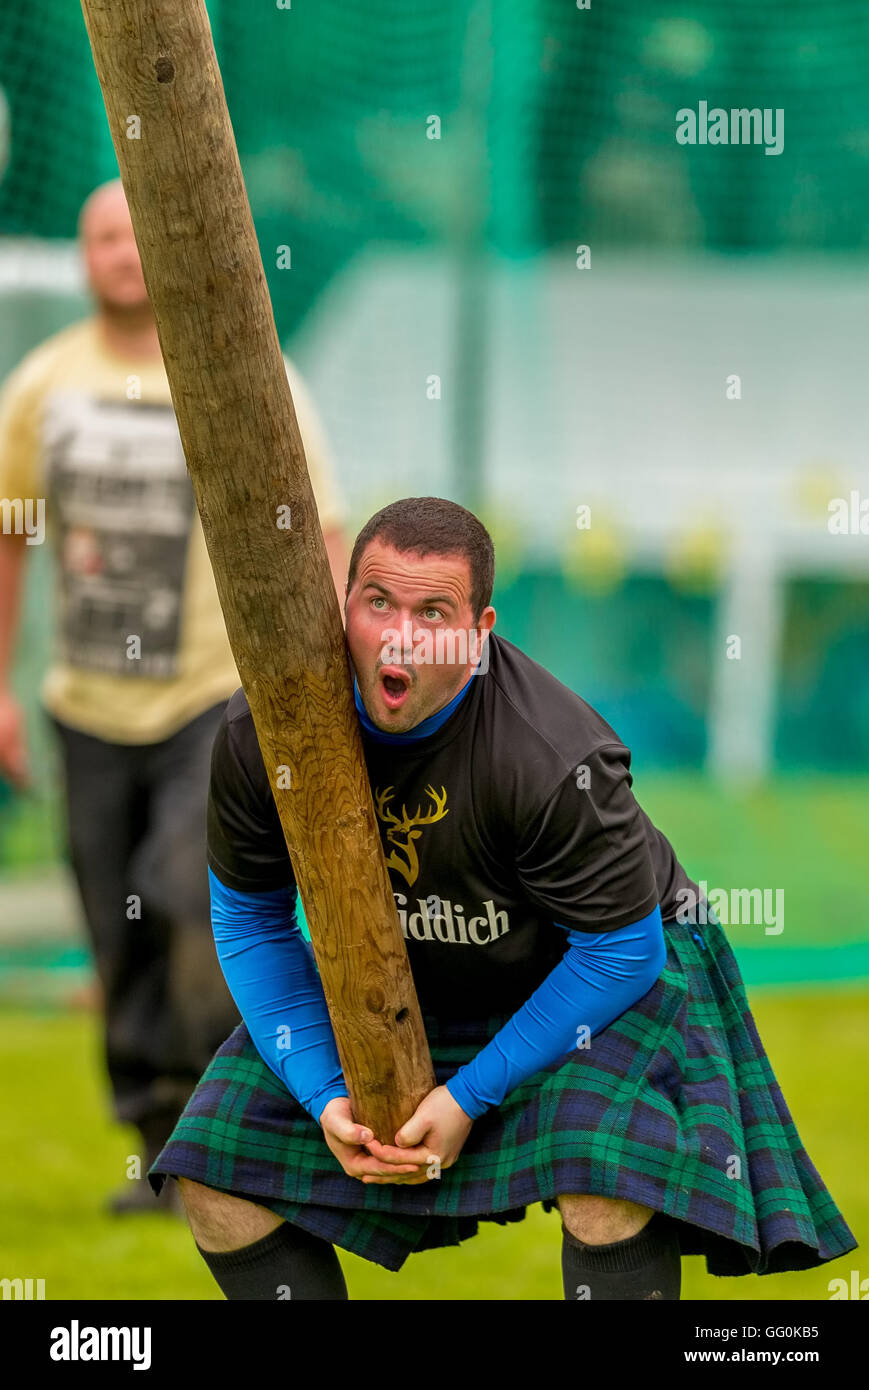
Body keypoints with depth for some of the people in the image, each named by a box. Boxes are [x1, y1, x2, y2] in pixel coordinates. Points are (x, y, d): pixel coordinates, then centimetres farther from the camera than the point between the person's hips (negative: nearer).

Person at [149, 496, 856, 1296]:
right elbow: (249, 922, -3)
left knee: (609, 1196, -31)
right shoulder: (260, 728, -20)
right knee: (218, 1182, -6)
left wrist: (470, 1096, -21)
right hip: (396, 985, 5)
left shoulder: (551, 758, -34)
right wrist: (323, 1095, -13)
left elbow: (618, 949, -22)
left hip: (603, 972, -5)